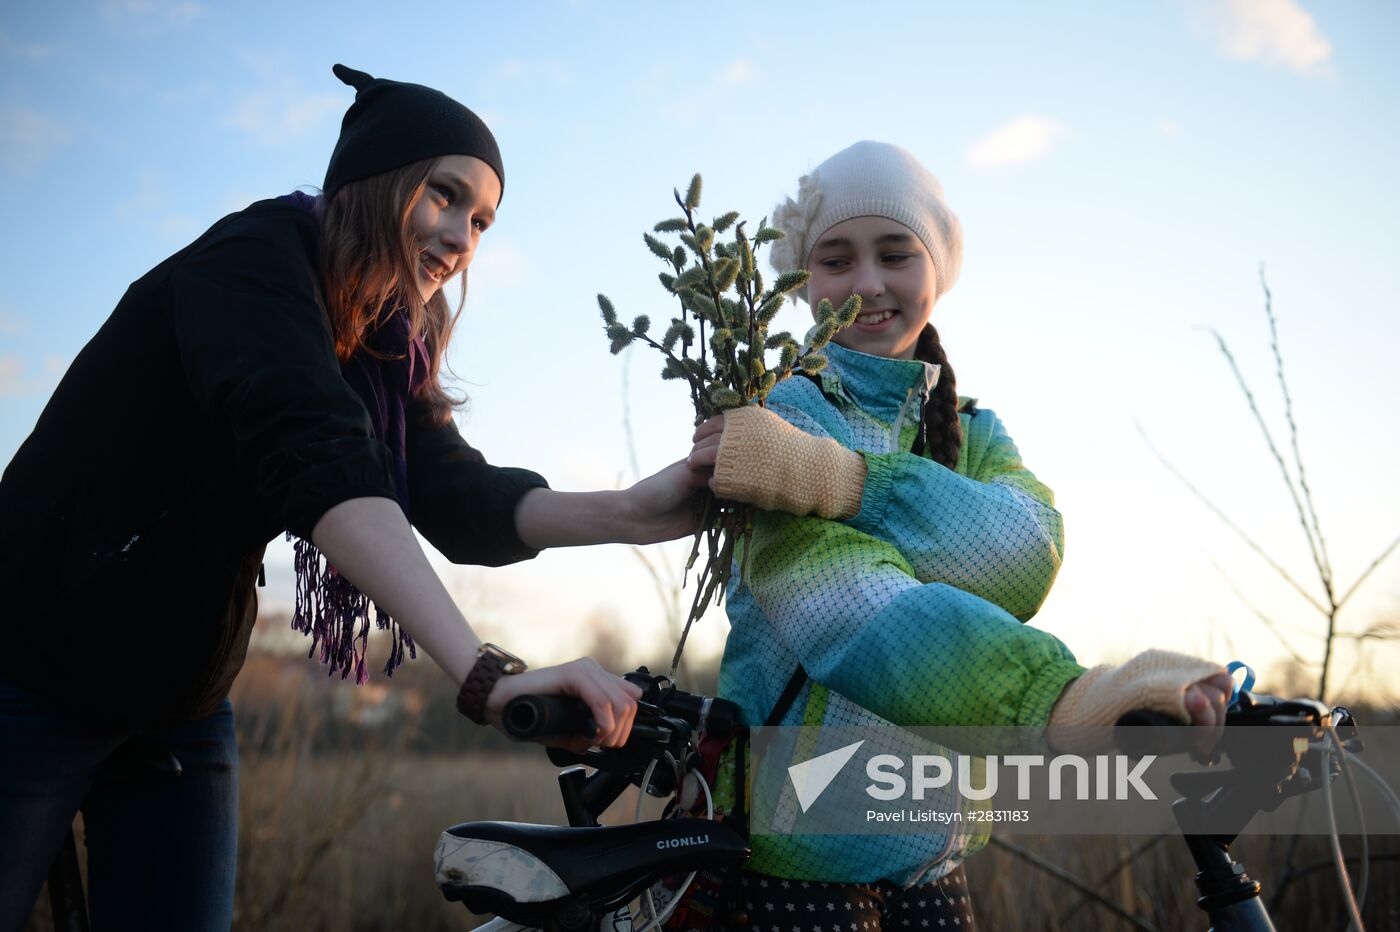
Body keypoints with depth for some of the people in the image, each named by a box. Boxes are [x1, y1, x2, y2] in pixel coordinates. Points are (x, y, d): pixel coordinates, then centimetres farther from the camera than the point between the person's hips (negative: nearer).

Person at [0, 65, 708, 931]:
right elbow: (317, 461, -36)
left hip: (178, 710, 7)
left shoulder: (382, 355, 5)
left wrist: (630, 512, -30)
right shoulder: (253, 258, -19)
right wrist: (487, 674, -47)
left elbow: (464, 505, -10)